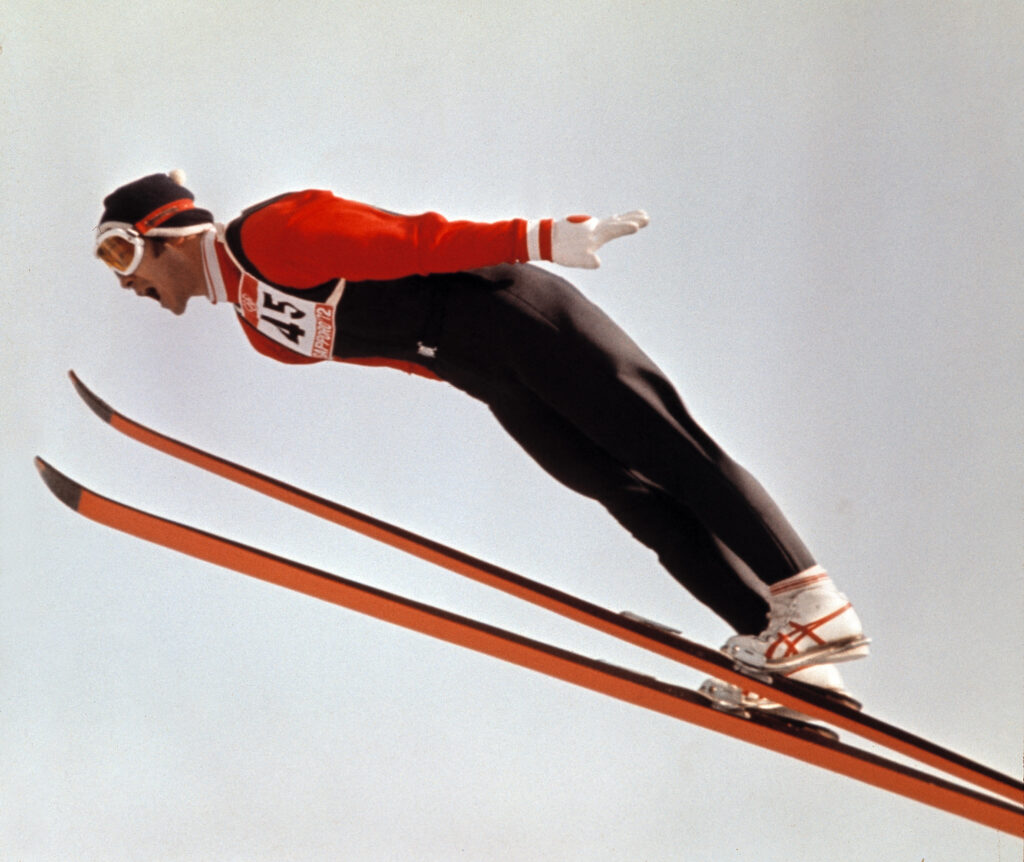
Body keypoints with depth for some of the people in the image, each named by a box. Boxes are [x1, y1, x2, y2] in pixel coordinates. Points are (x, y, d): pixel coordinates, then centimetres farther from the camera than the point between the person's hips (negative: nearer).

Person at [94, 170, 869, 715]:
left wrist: (535, 238, -20)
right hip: (491, 382, 8)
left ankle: (812, 604, -12)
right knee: (628, 493, -2)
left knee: (669, 451, -10)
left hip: (508, 308, -8)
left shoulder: (266, 234, -11)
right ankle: (771, 640, -7)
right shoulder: (261, 329, 16)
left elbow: (405, 240, -17)